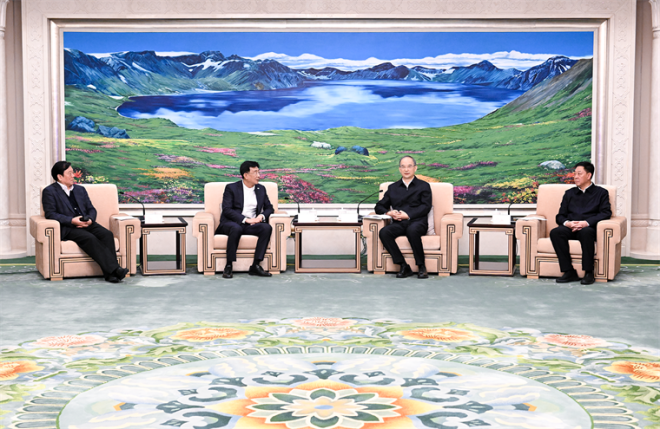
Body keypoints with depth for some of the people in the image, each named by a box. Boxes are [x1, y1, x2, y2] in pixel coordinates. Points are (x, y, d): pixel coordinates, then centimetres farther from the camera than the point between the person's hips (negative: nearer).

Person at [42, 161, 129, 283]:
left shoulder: (80, 190, 23)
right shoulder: (49, 191, 5)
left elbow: (91, 209, 20)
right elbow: (50, 214, -6)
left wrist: (90, 219, -5)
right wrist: (72, 220, -18)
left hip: (86, 224, 5)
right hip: (67, 228, -5)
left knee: (107, 234, -25)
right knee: (89, 238, -33)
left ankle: (111, 274, -33)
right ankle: (114, 269, -39)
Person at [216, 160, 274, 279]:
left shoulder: (261, 189, 14)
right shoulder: (231, 188, 0)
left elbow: (269, 208, 19)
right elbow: (226, 210, -10)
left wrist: (261, 216, -5)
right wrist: (245, 219, -19)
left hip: (252, 224, 4)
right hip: (232, 223, -4)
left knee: (267, 228, -26)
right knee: (236, 228, -39)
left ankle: (255, 265, -25)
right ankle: (229, 266, -30)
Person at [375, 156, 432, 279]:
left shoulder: (424, 186, 16)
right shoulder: (393, 187, 24)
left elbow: (426, 207, 1)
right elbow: (379, 206, 19)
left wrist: (408, 215, -13)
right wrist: (389, 212, -5)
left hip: (417, 222, -3)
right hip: (398, 223, 3)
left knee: (412, 230, -39)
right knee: (384, 232, -30)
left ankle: (421, 266, -25)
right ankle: (404, 267, -26)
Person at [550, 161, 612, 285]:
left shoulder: (601, 193, 16)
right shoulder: (569, 193, 25)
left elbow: (606, 213, 1)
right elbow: (560, 215, 18)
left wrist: (587, 223, -15)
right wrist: (567, 223, -8)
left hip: (589, 228, -3)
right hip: (570, 228, 3)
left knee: (586, 232, -40)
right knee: (555, 232, -32)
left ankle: (588, 272, -29)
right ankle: (569, 272, -29)